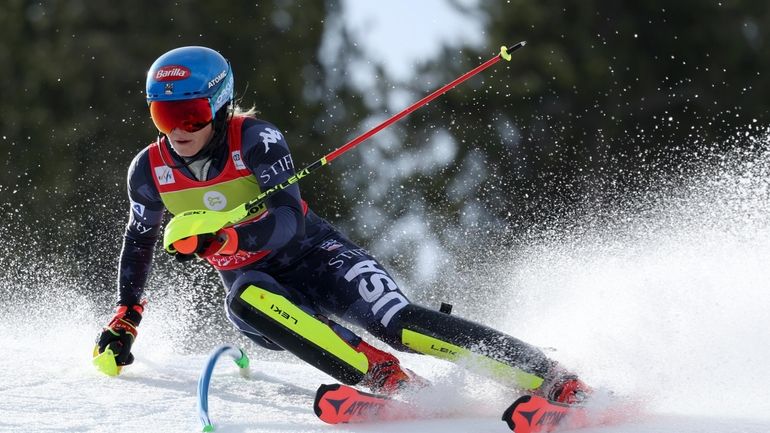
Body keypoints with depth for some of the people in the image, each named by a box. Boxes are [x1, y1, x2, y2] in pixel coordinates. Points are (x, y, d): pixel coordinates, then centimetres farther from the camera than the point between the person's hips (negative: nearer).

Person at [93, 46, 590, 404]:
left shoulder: (253, 139, -18)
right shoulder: (150, 171, -5)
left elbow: (287, 219, -27)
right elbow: (139, 241, 15)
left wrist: (219, 240, -43)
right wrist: (124, 319, 12)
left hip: (313, 254, -3)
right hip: (256, 281, 3)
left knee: (401, 325, -26)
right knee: (244, 302, -36)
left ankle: (557, 383, -29)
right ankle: (387, 380, -37)